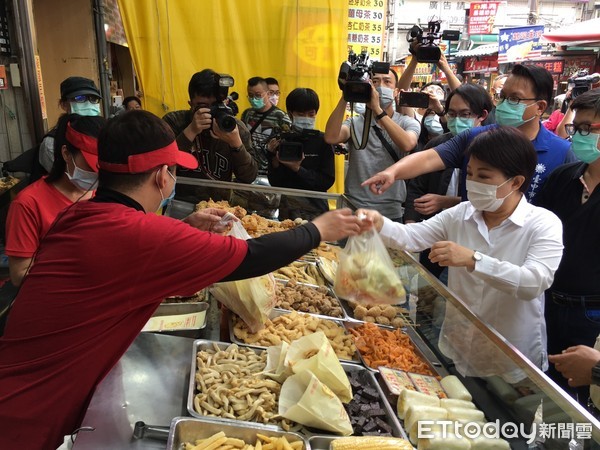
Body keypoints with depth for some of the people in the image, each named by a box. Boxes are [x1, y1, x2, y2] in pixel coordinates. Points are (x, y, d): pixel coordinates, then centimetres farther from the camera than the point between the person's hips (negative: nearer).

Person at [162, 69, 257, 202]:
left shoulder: (237, 128, -2)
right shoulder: (173, 121, -4)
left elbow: (249, 178, -8)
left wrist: (236, 143, -22)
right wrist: (191, 131, -22)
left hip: (219, 206, 2)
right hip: (179, 205, -1)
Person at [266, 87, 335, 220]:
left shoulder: (322, 140, -4)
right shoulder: (281, 139, -2)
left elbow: (327, 180, -9)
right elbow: (275, 183, -2)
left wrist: (298, 169, -18)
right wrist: (274, 159, -18)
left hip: (315, 206, -1)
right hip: (286, 207, 1)